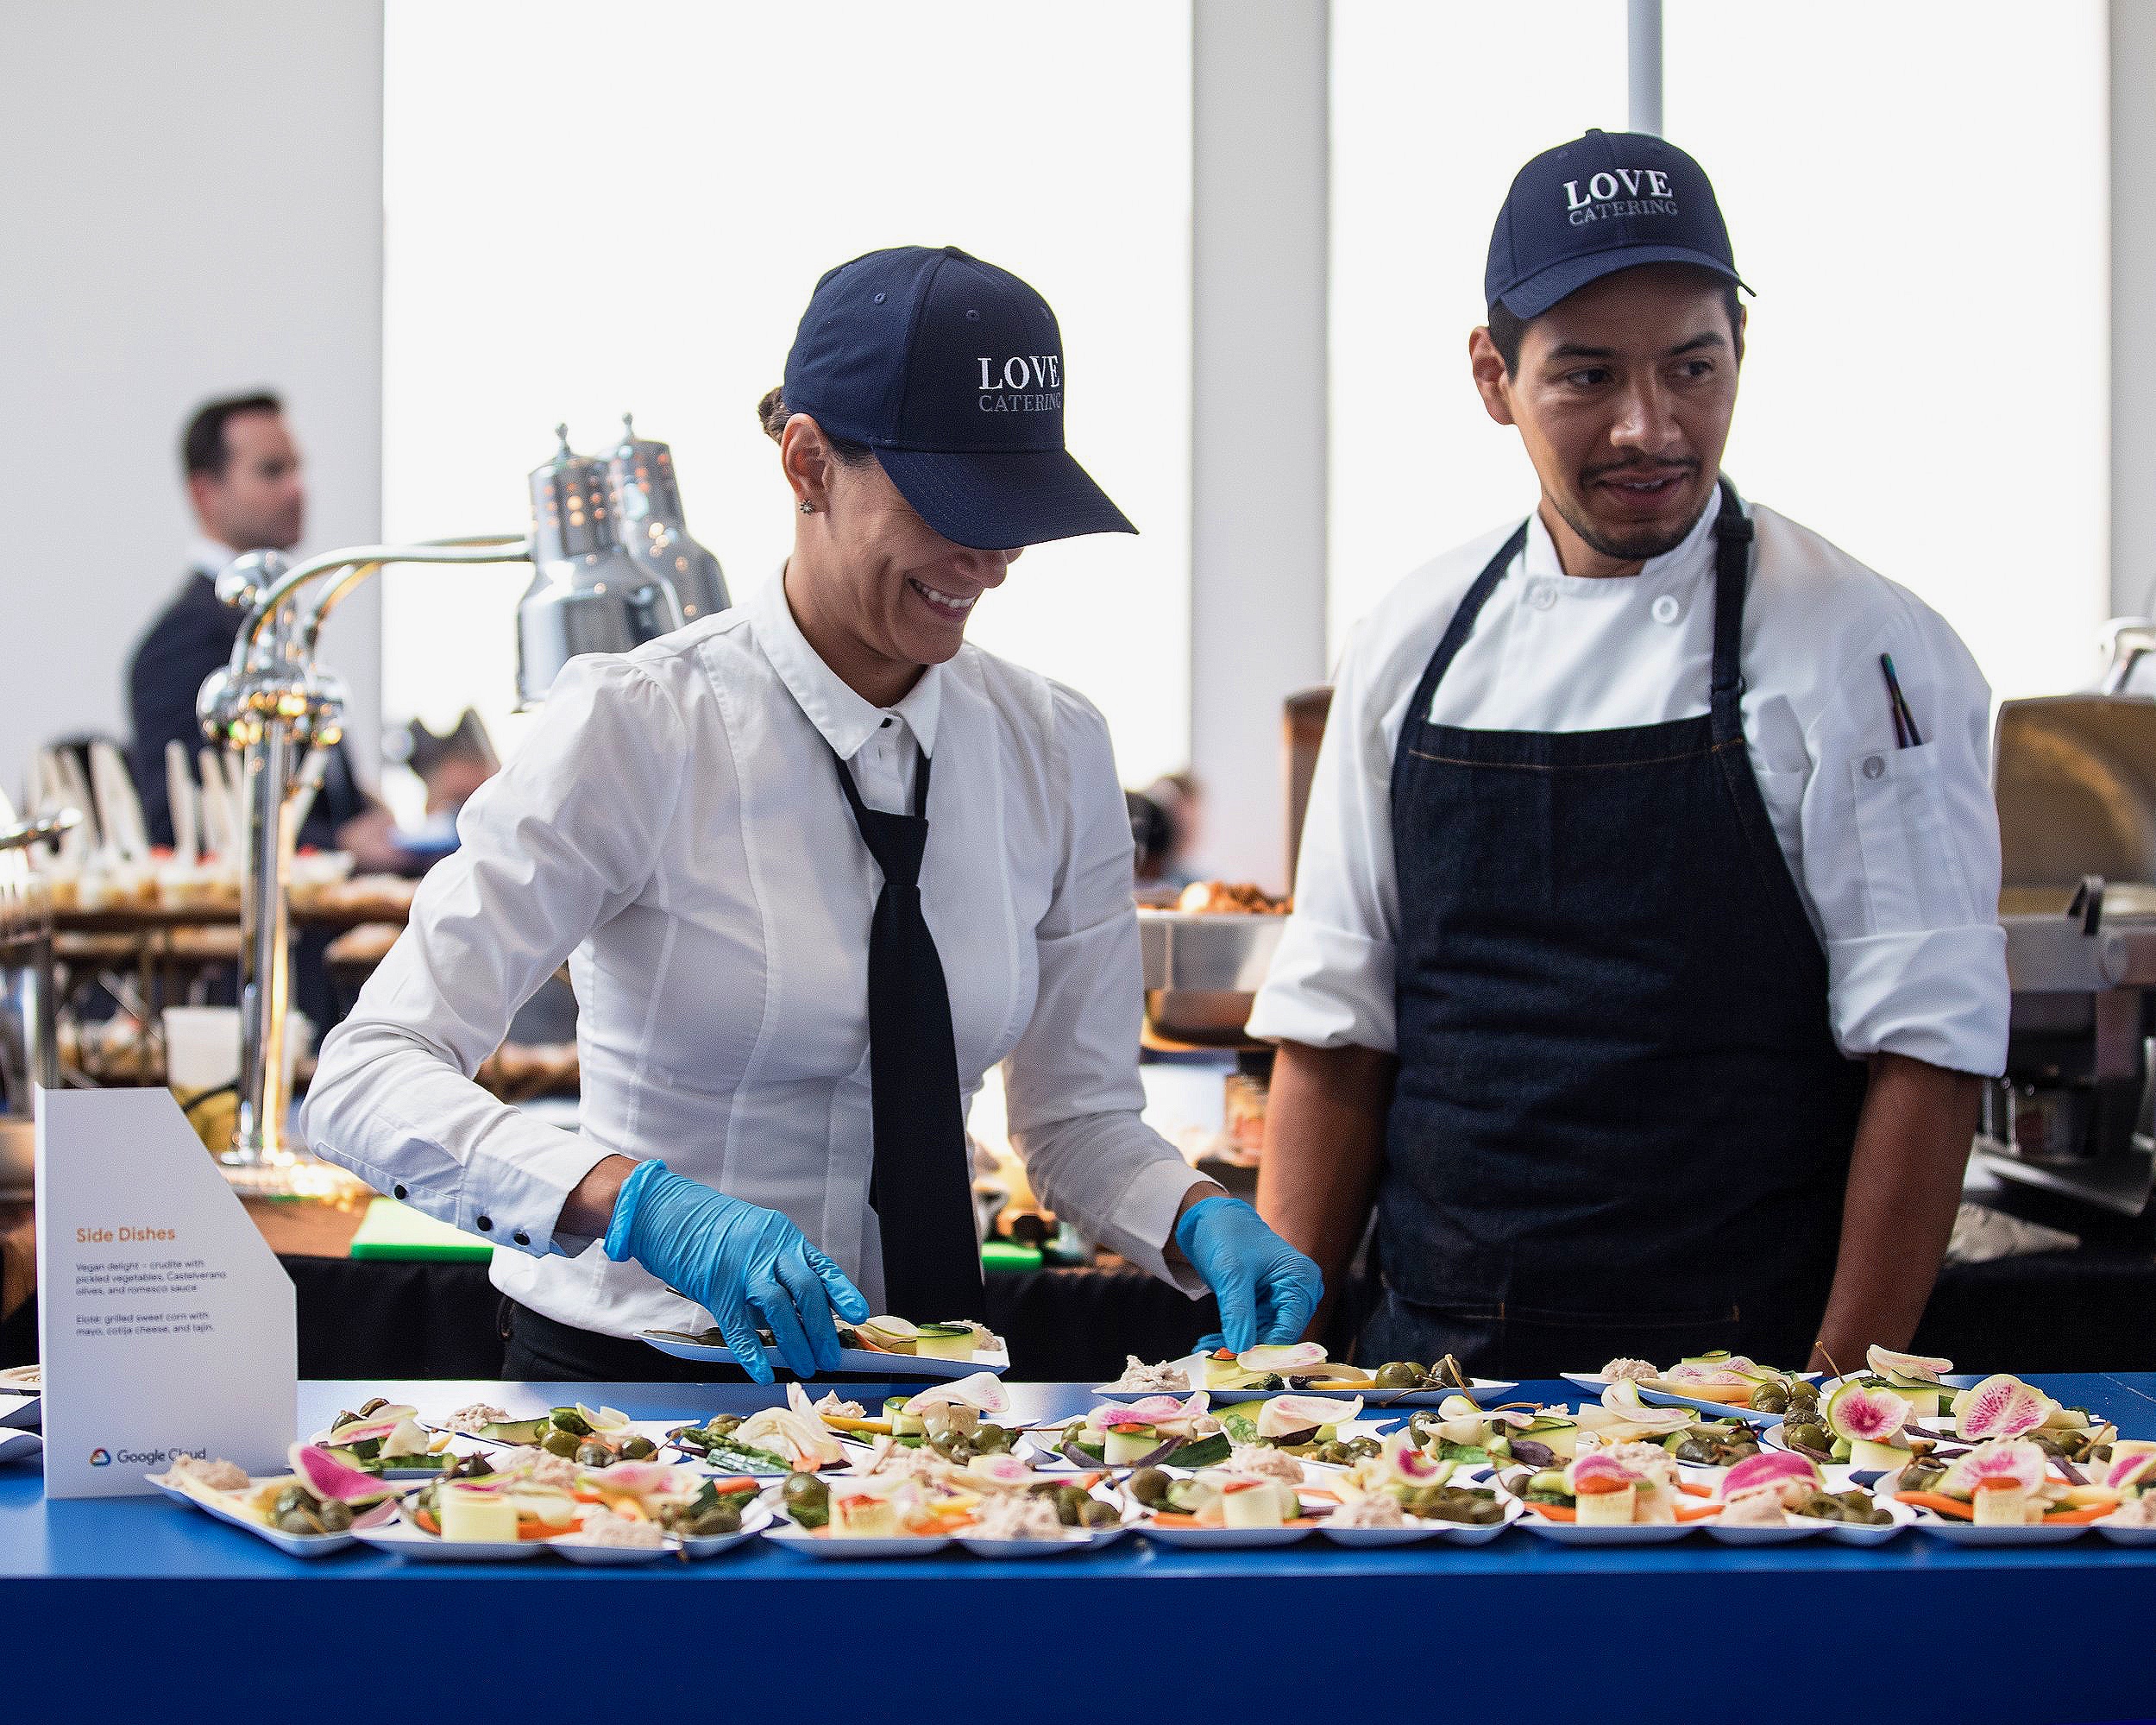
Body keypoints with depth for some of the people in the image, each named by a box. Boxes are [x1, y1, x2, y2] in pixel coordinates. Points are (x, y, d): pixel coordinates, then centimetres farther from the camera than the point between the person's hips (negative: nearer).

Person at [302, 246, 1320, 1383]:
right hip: (629, 1375, -5)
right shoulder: (636, 731, -11)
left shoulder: (1054, 753, 5)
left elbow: (1080, 1117, 14)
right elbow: (367, 1079, -19)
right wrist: (646, 1206, -34)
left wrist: (1201, 1218, -9)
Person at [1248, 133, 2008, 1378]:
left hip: (1738, 1379, -3)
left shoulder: (1867, 653, -6)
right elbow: (1335, 1037, 9)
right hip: (1438, 1367, 4)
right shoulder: (1415, 644, 7)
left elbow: (1926, 1054, -9)